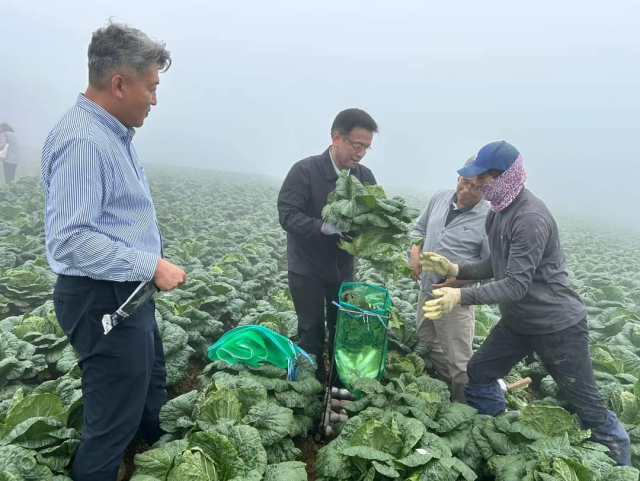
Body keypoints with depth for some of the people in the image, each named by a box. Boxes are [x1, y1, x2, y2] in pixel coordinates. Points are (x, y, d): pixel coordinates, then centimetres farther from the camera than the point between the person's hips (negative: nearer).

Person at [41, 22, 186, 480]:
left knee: (150, 385, 29)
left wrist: (150, 264, 18)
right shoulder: (82, 140, -23)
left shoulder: (113, 133, 9)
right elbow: (69, 239, -30)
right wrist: (151, 265, -27)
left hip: (130, 293, 11)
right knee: (115, 419, 4)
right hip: (101, 299, -11)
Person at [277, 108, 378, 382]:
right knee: (312, 333, 6)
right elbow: (287, 214, -22)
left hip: (343, 269, 5)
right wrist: (324, 227, -36)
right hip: (307, 269, -4)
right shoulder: (304, 170, -16)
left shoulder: (365, 176, 0)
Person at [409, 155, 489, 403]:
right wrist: (415, 254, -3)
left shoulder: (489, 218, -16)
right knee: (426, 347, 22)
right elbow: (419, 228, 14)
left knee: (459, 360, 2)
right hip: (426, 290, 7)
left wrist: (461, 280, -24)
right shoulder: (439, 198, 0)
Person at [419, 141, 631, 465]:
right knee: (478, 373, 12)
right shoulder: (497, 212, 3)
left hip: (557, 325, -9)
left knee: (587, 407, 6)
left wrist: (461, 296, -38)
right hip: (517, 321, 9)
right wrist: (454, 269, -5)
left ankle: (619, 464, 31)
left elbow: (516, 284, -30)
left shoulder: (530, 218, -26)